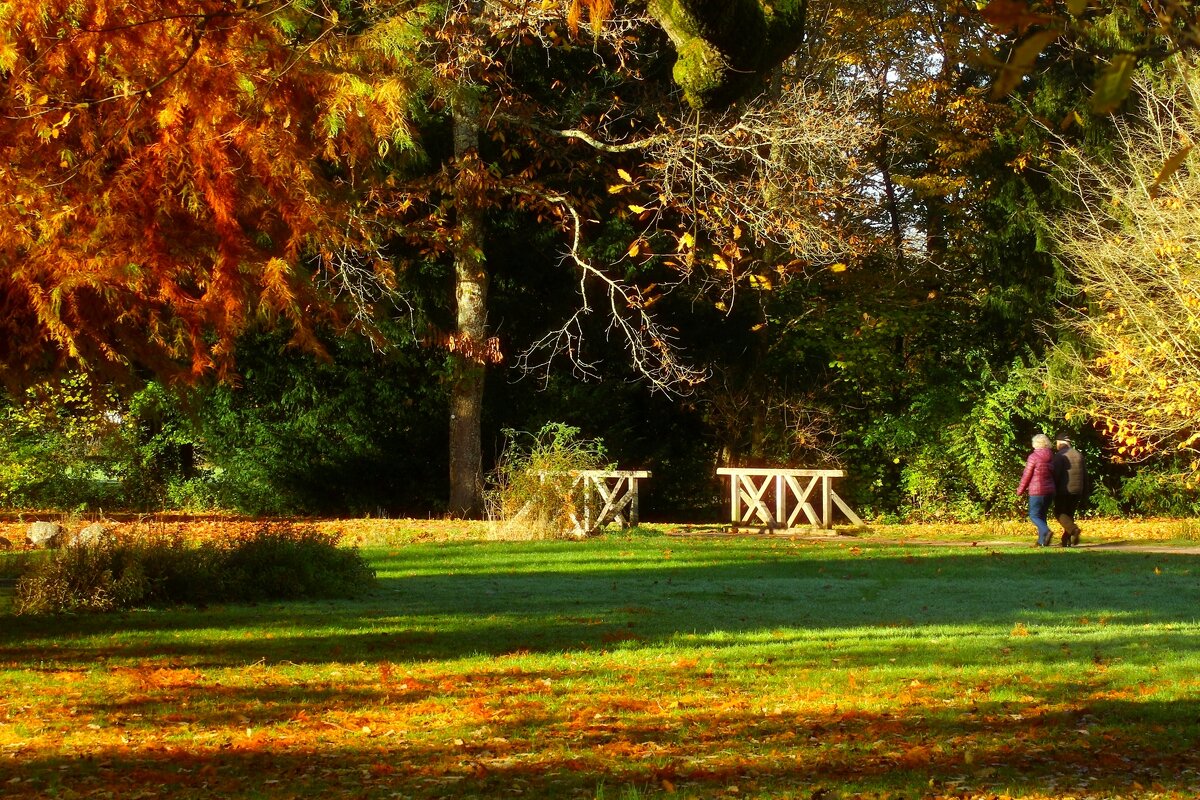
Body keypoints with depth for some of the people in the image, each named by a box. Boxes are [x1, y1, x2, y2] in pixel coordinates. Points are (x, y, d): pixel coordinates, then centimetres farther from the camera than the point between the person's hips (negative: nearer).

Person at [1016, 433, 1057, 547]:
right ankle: (1042, 541, 12)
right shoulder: (1051, 457, 8)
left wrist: (1020, 490, 5)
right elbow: (1053, 474, 15)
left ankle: (1046, 531, -24)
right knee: (1042, 515, 16)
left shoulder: (1033, 457, -11)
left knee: (1034, 516, 0)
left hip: (1037, 491, -6)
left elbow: (1026, 476, -8)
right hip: (1050, 490, 6)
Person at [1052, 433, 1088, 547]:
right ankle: (1067, 539, 10)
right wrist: (1084, 494, 17)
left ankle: (1073, 529, -21)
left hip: (1064, 491, -6)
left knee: (1060, 513, 1)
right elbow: (1085, 474, 13)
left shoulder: (1060, 455, -9)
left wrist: (1053, 490, -9)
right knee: (1069, 514, 13)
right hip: (1077, 491, 6)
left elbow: (1055, 474, -15)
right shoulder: (1078, 455, 11)